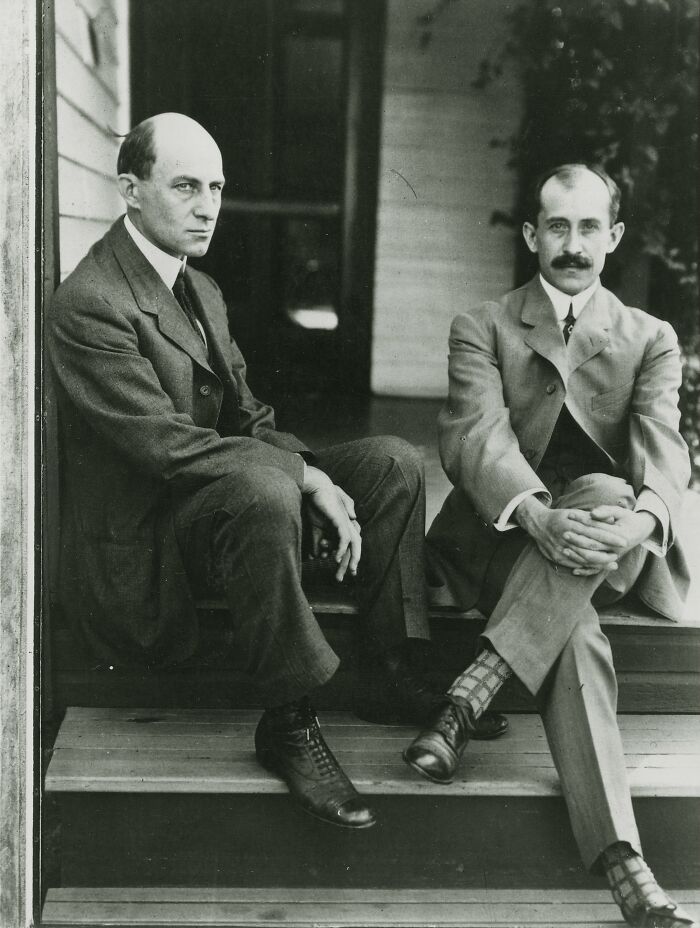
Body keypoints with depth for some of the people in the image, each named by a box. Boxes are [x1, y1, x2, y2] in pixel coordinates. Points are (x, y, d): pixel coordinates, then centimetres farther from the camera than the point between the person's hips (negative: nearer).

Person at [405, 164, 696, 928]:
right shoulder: (482, 328, 9)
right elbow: (475, 435, -11)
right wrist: (540, 516, -33)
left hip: (610, 552, 1)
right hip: (505, 539, -1)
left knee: (606, 492, -35)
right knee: (576, 633, -34)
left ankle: (467, 698, -36)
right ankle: (621, 863, -40)